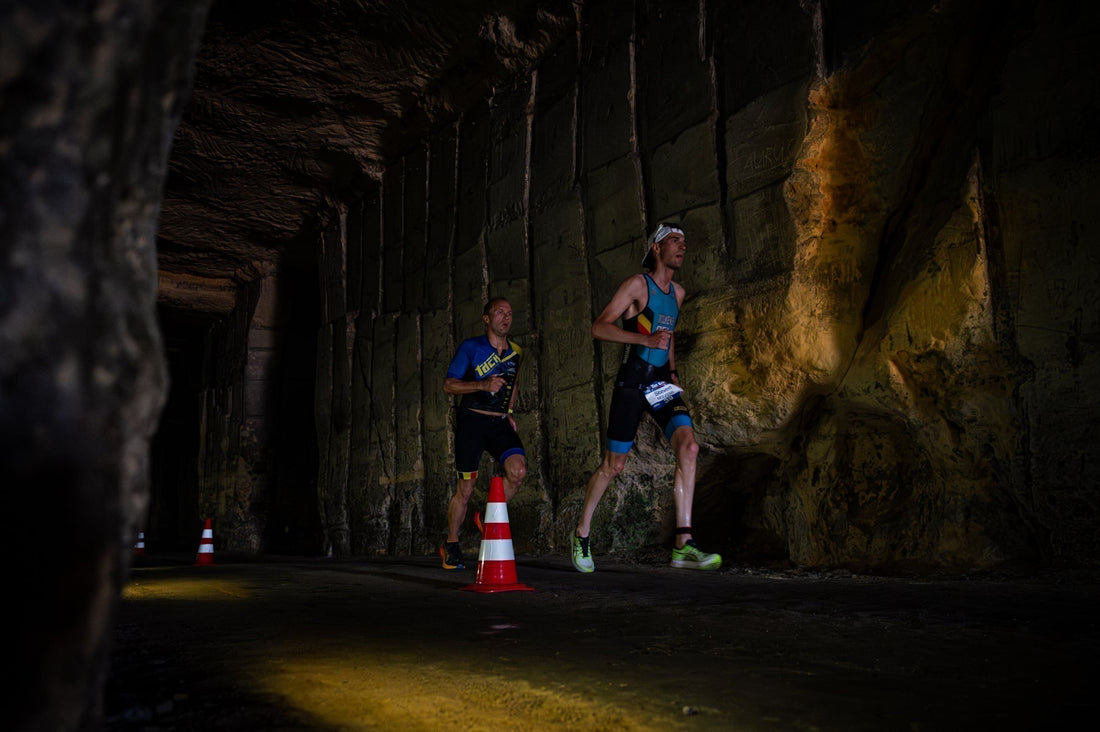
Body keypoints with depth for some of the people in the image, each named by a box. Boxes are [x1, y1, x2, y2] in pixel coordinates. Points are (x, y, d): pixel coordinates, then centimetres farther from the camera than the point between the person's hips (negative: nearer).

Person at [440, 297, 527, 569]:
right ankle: (451, 546, 17)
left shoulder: (516, 352, 12)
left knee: (518, 470, -21)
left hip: (499, 423, 4)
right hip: (471, 421, -4)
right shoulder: (470, 347, -3)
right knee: (465, 488, -2)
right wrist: (483, 385, -20)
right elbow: (448, 384, -5)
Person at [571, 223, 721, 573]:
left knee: (688, 446, -17)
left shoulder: (677, 292, 16)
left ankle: (683, 544, -18)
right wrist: (645, 339, -23)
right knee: (613, 465, -1)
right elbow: (599, 327, -13)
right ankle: (582, 533, 21)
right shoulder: (637, 284, -6)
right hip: (632, 380, -6)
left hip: (662, 382, 6)